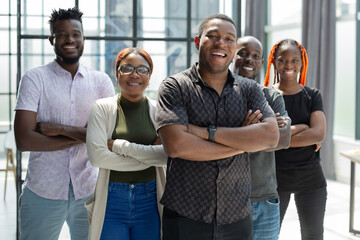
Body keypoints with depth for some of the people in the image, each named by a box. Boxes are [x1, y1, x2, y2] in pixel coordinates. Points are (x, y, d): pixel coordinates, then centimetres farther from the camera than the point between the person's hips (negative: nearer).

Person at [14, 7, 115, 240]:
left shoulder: (101, 81, 4)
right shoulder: (35, 78, -3)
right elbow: (24, 140, -12)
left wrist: (60, 129, -14)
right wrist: (83, 136, -11)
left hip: (89, 191, 2)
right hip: (43, 193, -2)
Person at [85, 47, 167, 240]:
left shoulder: (158, 110, 3)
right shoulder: (102, 108, -1)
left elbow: (169, 154, -11)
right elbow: (97, 156, -13)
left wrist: (119, 145, -14)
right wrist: (149, 156, -12)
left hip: (149, 201, 1)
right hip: (111, 200, -1)